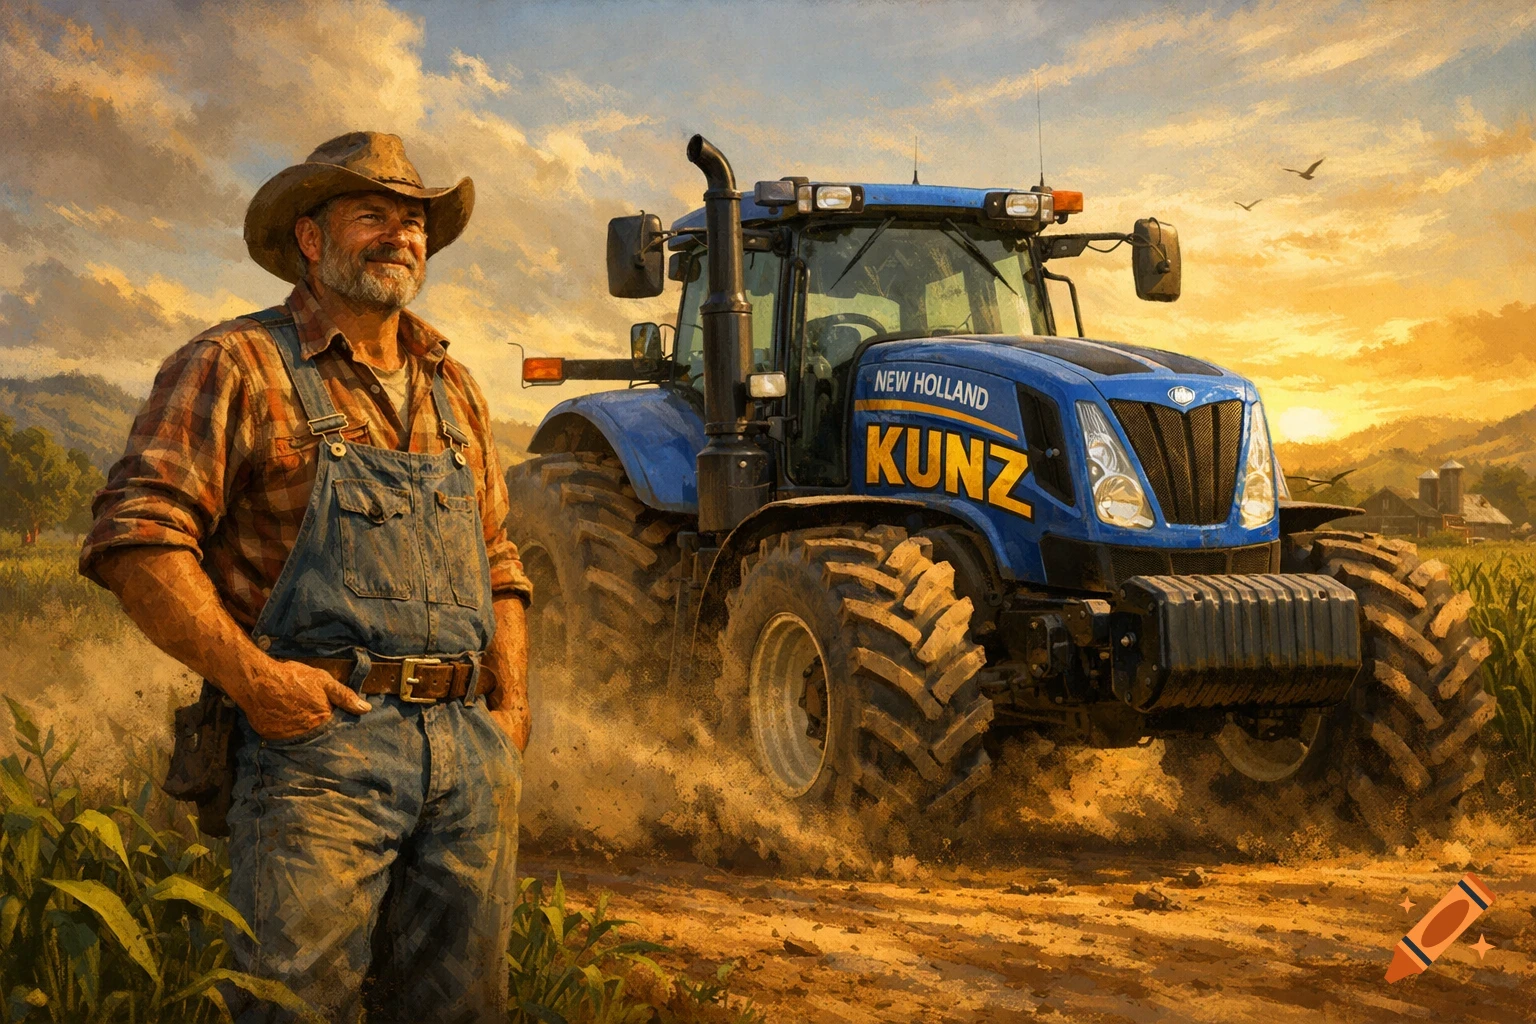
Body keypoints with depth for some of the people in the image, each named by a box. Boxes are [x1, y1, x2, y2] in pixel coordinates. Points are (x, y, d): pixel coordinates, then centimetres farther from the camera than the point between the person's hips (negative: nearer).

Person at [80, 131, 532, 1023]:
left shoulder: (454, 390, 20)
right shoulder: (238, 368, 0)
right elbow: (137, 541, -9)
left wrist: (511, 710, 12)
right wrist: (249, 676, -18)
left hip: (469, 750, 6)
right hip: (318, 735, -6)